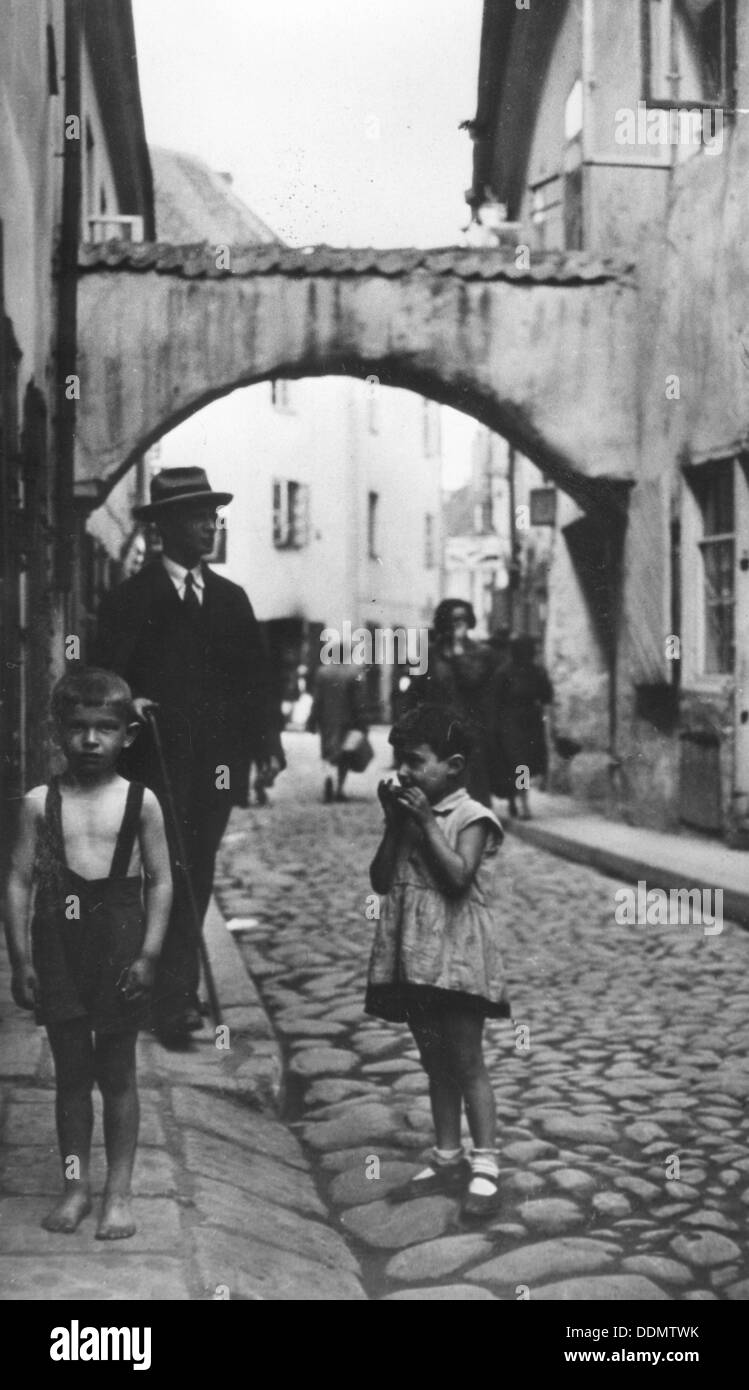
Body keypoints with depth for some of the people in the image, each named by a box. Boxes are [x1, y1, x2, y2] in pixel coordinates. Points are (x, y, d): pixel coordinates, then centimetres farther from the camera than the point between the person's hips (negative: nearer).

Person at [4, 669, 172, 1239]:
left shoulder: (139, 801, -2)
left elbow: (161, 883, -1)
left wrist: (148, 955, -8)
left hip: (118, 944, -1)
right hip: (58, 944, 1)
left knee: (117, 1074, 7)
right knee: (70, 1071, 11)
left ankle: (118, 1192, 19)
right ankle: (75, 1184, 24)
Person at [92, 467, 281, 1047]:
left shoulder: (231, 599, 14)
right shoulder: (131, 599, 1)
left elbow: (255, 676, 11)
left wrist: (266, 743, 2)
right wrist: (126, 704, -24)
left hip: (216, 761, 4)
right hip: (157, 759, -4)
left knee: (197, 876, 8)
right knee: (170, 874, -9)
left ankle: (178, 990, 18)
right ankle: (174, 999, -7)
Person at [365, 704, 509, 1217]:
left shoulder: (471, 817, -10)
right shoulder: (408, 815, 11)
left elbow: (458, 878, -23)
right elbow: (381, 880, 6)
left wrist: (426, 822, -19)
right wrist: (395, 824, -4)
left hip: (456, 958, -7)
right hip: (412, 959, 7)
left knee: (466, 1062, -2)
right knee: (435, 1063, 14)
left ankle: (485, 1167, 5)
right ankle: (448, 1160, 23)